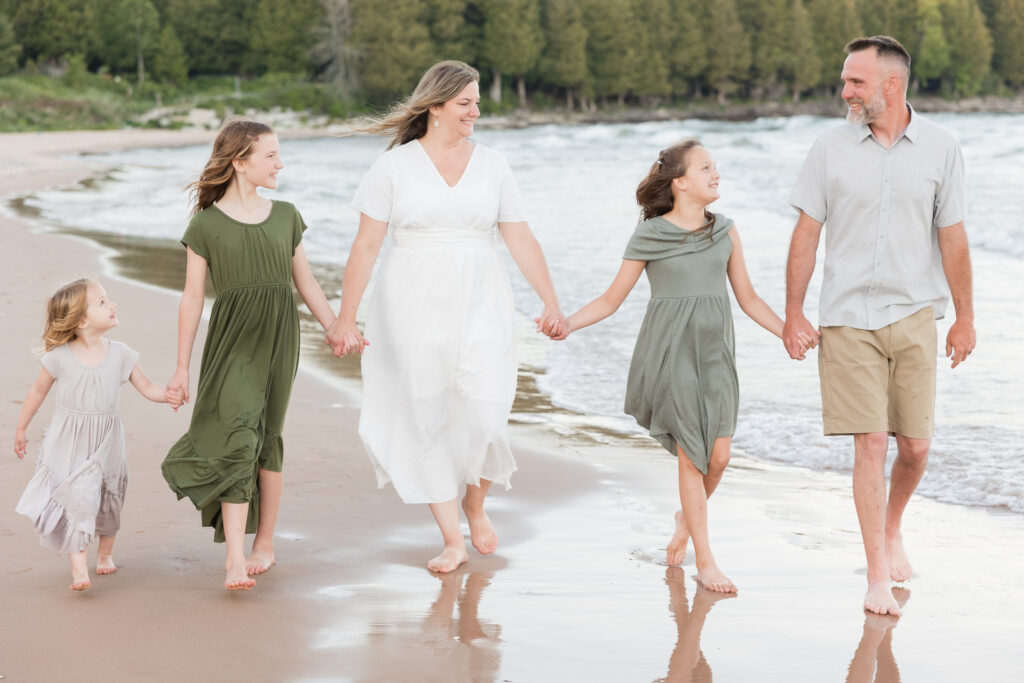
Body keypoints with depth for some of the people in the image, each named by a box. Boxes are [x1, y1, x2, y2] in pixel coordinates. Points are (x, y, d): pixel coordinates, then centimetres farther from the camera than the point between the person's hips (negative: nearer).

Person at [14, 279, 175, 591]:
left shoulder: (120, 354, -6)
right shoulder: (60, 357, -12)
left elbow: (147, 387, -1)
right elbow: (38, 391, 2)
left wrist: (169, 393, -21)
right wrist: (20, 429, 9)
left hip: (105, 441, 3)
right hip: (68, 442, -3)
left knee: (107, 497, 14)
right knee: (75, 496, -13)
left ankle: (105, 553, 37)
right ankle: (78, 564, -11)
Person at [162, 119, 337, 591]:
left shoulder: (285, 216, 11)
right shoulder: (206, 224, 0)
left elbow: (306, 283, 18)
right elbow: (192, 298, 2)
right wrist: (182, 367, 3)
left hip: (277, 340, 3)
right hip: (230, 342, -3)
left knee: (267, 439, 7)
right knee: (236, 438, -15)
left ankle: (265, 544, 22)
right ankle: (235, 559, -17)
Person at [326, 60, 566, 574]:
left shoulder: (492, 166, 7)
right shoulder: (394, 166, 0)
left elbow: (521, 240, 8)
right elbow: (366, 246, -1)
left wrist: (550, 301, 1)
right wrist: (345, 318, -5)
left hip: (480, 306, 1)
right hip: (415, 309, -1)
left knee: (484, 413, -8)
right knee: (428, 419, 0)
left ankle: (476, 505, 23)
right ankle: (452, 540, 9)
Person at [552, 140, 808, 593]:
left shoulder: (725, 232, 9)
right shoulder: (648, 237, -2)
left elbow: (748, 299, 14)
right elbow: (612, 299, 3)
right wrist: (564, 323, -11)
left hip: (714, 351, 4)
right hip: (670, 350, -3)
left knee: (718, 456, -5)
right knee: (693, 454, -6)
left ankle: (687, 517, 26)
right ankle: (705, 561, 3)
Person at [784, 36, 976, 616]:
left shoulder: (940, 148, 0)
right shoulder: (831, 149, -1)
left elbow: (952, 238, 3)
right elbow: (806, 235, 3)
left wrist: (965, 318, 5)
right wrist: (794, 314, 2)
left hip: (914, 315, 1)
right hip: (848, 319, -1)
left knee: (915, 446, 3)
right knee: (871, 443, -6)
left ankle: (892, 530, 33)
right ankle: (878, 576, 3)